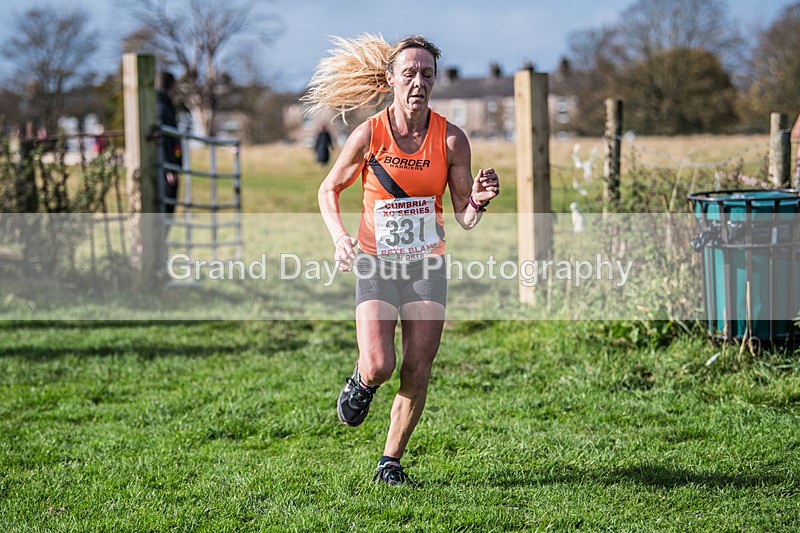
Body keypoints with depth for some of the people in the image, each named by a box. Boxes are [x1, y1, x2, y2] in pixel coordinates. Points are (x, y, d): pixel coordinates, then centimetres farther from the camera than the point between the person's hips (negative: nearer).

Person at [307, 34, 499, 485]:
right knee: (379, 366, -16)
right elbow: (329, 190, 4)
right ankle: (361, 383, 22)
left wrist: (478, 201, -24)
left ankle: (391, 462, 16)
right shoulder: (369, 135, -9)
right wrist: (340, 238, -13)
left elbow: (465, 218, -1)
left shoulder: (451, 139, -6)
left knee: (417, 372, -2)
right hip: (376, 262, -2)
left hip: (428, 263, 2)